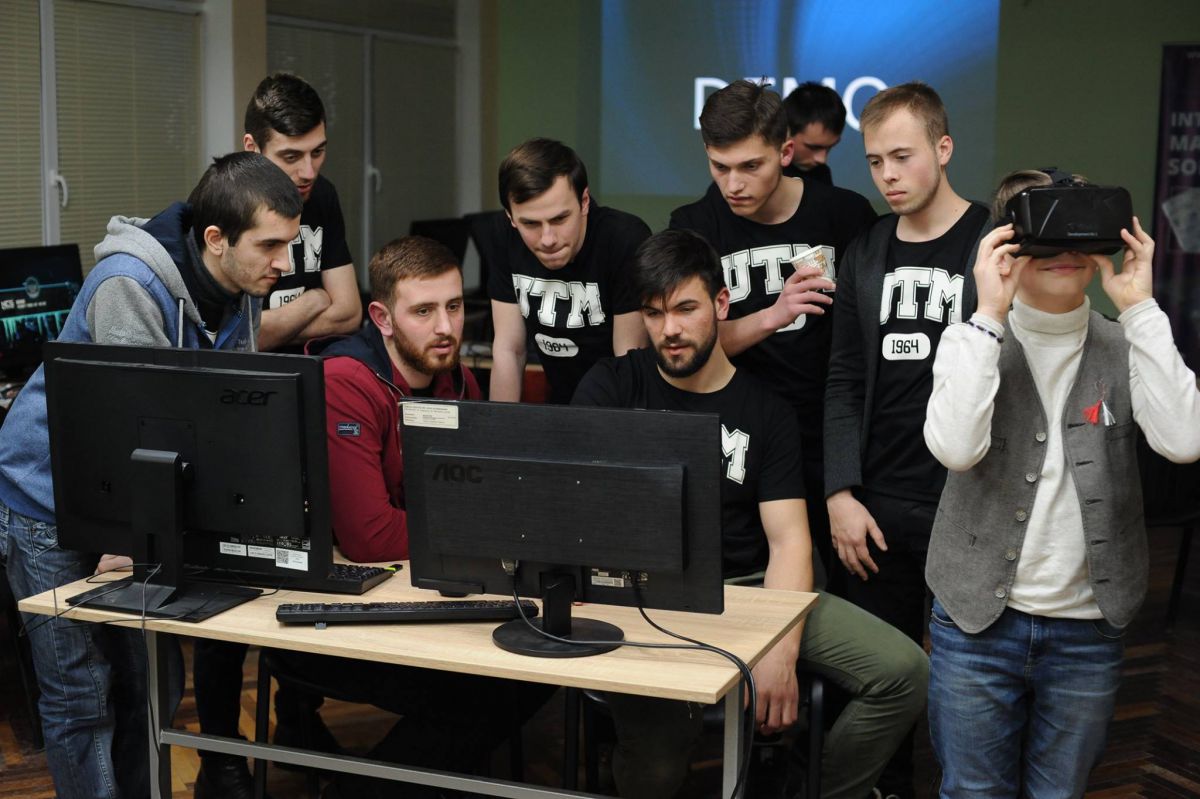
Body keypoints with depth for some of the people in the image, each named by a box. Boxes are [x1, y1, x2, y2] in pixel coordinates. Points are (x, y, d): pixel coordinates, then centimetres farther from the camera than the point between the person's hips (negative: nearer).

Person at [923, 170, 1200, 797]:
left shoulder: (1124, 346, 1)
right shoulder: (973, 341, -2)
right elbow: (955, 447, -22)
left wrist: (1139, 308, -16)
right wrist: (990, 316, -20)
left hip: (1088, 630, 2)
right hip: (978, 622, -1)